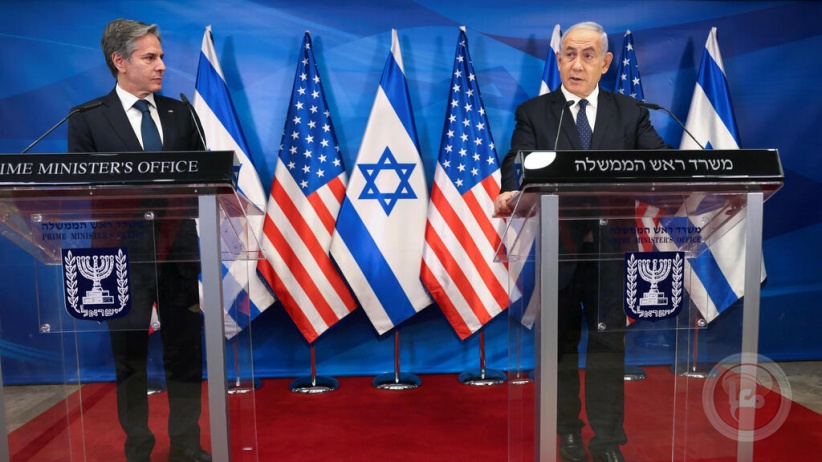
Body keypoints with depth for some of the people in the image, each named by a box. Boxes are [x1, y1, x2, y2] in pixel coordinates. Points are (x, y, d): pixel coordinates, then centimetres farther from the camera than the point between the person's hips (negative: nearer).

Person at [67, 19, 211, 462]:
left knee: (186, 352, 10)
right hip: (125, 254, -2)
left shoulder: (179, 112, 8)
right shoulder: (87, 119, -1)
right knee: (130, 358, 11)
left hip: (179, 248, 3)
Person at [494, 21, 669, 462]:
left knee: (609, 343, 10)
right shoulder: (533, 113, 2)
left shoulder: (631, 112, 8)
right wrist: (511, 192, -34)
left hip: (611, 248, 2)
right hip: (555, 248, -1)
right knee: (561, 344, 12)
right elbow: (518, 163, -12)